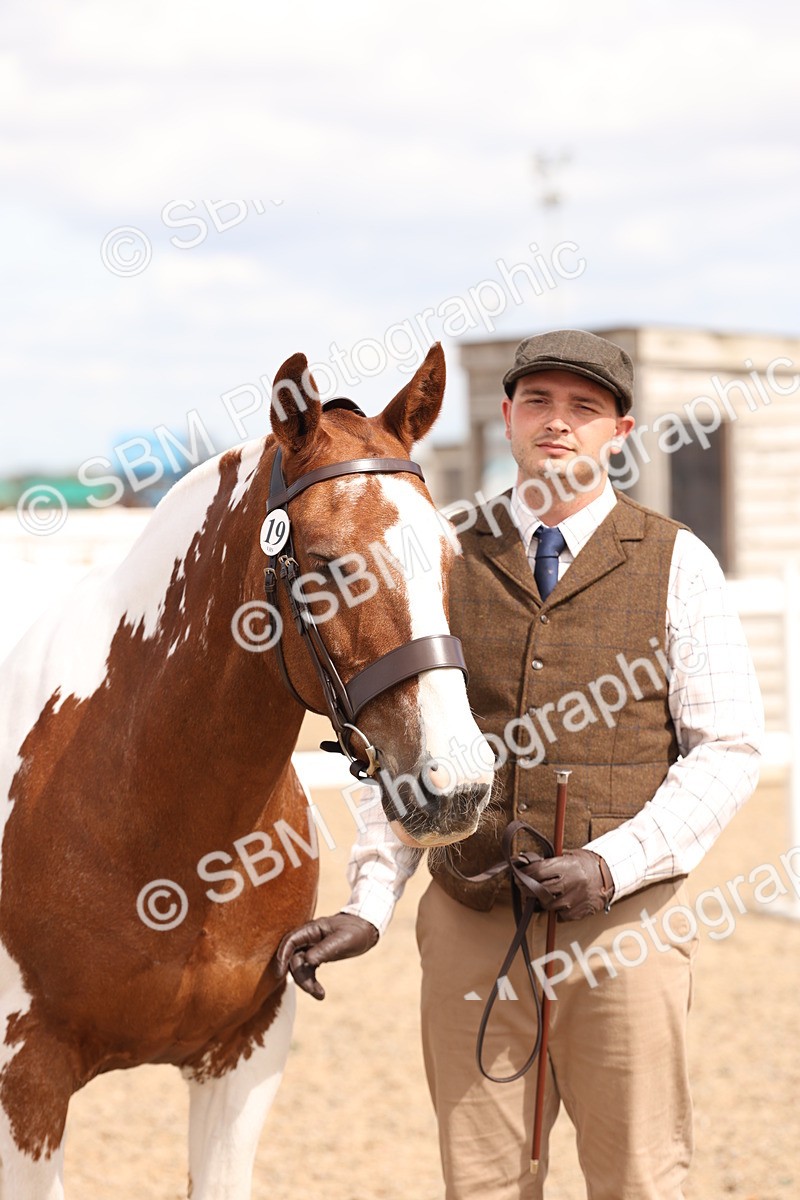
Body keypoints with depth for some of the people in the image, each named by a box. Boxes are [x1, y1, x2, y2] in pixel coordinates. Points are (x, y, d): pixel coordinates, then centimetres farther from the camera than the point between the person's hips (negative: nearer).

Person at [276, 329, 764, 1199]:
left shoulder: (677, 565, 0)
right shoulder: (448, 561, 6)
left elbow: (728, 751, -3)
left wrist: (614, 863, -15)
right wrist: (369, 904, -5)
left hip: (622, 923, -2)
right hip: (469, 923, 2)